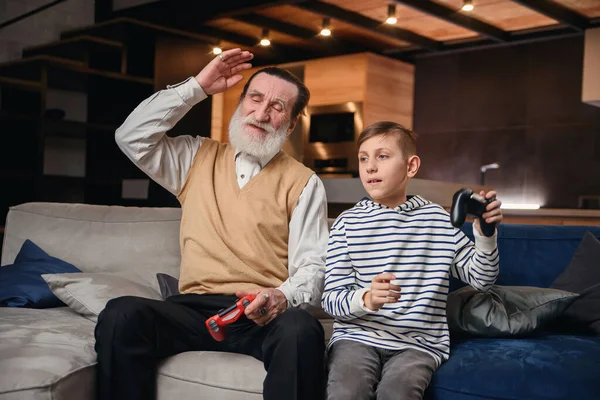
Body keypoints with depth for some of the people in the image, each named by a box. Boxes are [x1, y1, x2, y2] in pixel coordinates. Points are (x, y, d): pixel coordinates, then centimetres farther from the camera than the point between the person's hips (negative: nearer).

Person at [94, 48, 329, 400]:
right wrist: (197, 88, 6)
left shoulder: (303, 182, 7)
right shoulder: (198, 158, 17)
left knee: (302, 330, -37)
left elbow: (313, 266, 1)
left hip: (261, 316, -2)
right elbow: (131, 136, 5)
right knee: (121, 315, -27)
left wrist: (283, 297, -22)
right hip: (195, 308, 3)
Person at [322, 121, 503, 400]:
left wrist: (485, 233, -4)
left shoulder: (438, 219, 8)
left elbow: (481, 279, 13)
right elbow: (330, 298, -3)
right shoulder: (347, 223, 3)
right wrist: (366, 299, -23)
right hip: (358, 337, 0)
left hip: (419, 343, 1)